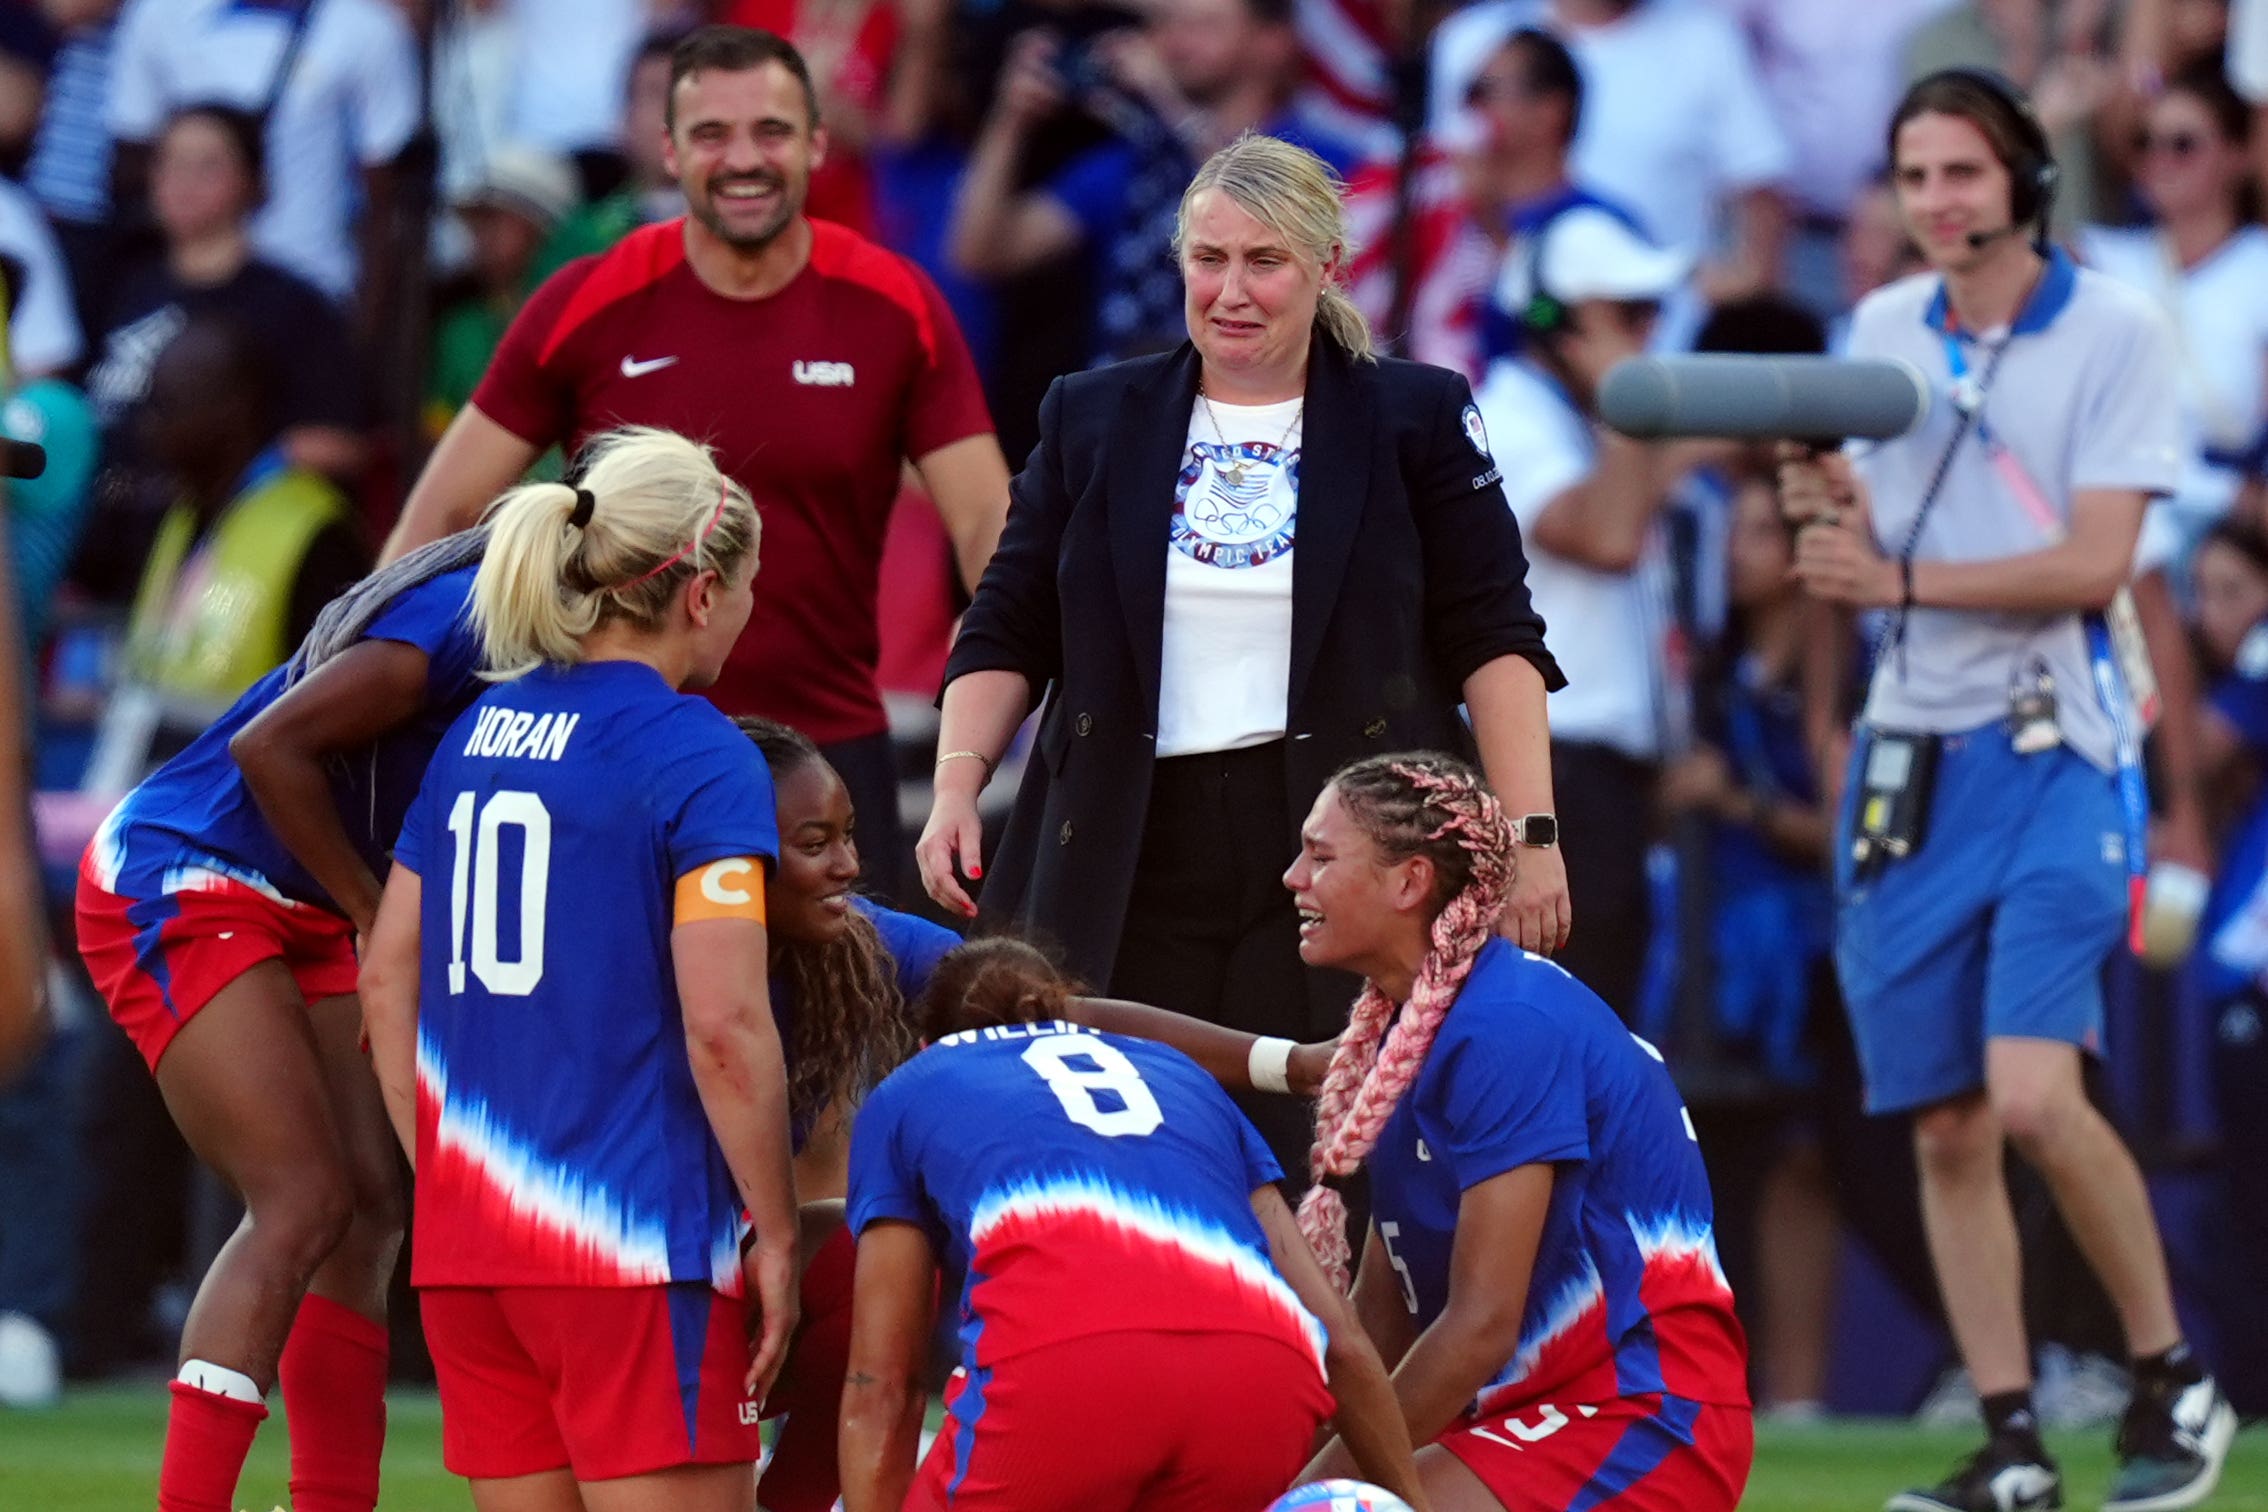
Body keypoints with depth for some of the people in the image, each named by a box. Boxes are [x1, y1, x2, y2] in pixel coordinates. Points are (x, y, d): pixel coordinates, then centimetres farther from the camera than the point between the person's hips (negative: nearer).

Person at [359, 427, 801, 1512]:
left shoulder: (479, 732, 13)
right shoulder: (699, 758, -9)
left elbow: (388, 978, 16)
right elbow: (724, 1027, -16)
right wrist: (776, 1232, -7)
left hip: (469, 1239, 7)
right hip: (638, 1242, -7)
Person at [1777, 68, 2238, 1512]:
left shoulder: (2114, 331, -5)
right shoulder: (1884, 330, 11)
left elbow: (2094, 563, -13)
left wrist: (1904, 579, -19)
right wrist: (1826, 507, -6)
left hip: (2055, 752, -5)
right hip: (1910, 756, 5)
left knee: (2034, 1096, -19)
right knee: (1946, 1126, 3)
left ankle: (2176, 1379, -2)